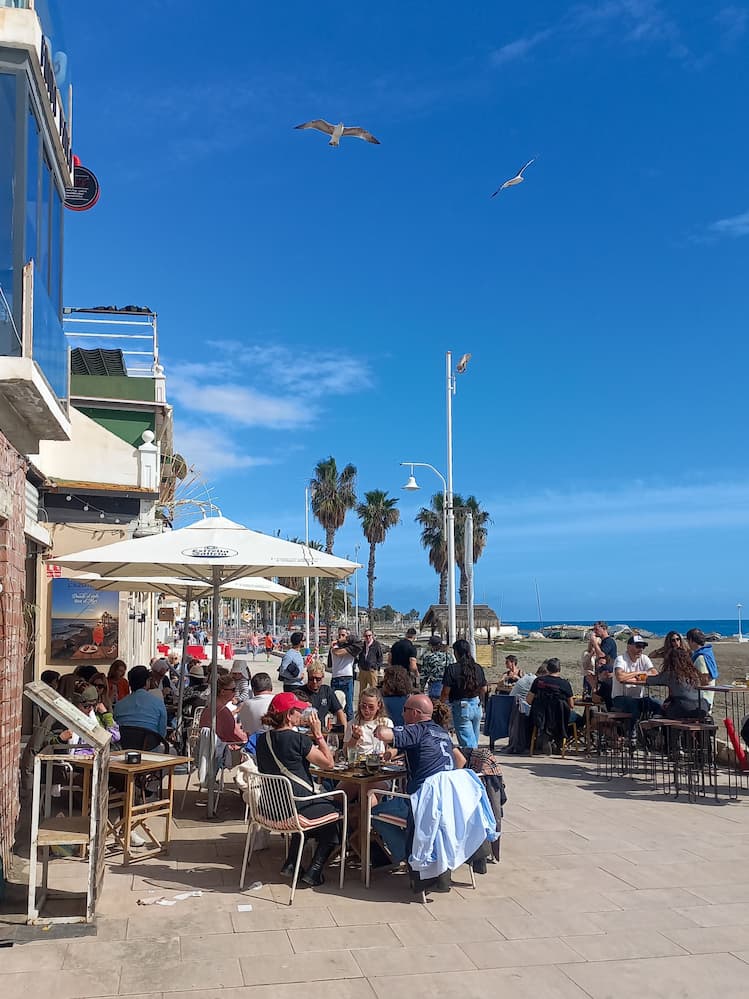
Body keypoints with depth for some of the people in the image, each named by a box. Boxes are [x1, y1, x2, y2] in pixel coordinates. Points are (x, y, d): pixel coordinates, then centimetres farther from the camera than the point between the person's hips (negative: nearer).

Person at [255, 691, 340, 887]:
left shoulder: (263, 739, 2)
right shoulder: (297, 739, -21)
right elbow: (329, 762, -13)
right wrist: (318, 734, -8)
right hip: (297, 807, -7)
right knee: (334, 810, 19)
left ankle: (290, 864, 29)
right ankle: (313, 872, 16)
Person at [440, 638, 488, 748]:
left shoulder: (452, 669, -13)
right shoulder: (478, 668, 3)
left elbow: (445, 692, -12)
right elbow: (484, 689, 11)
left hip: (461, 707, -6)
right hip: (477, 706, 6)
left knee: (468, 743, -5)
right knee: (474, 741, 19)